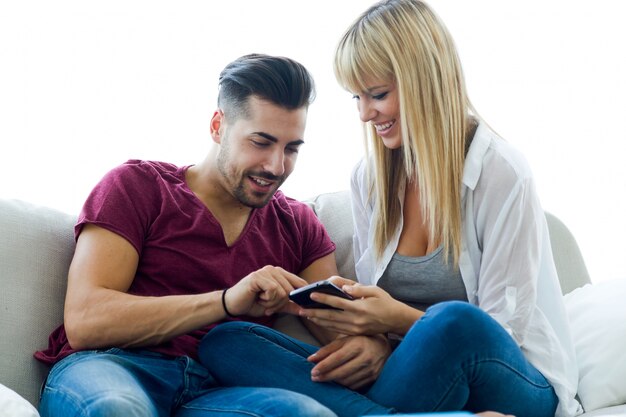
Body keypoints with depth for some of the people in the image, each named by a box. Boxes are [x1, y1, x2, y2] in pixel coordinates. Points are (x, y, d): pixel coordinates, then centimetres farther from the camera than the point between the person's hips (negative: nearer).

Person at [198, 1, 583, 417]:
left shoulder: (501, 173, -9)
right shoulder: (369, 178, 8)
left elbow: (501, 333, -9)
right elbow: (377, 309, 12)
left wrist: (401, 320, -23)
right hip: (417, 380, 5)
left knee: (455, 323, -42)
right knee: (223, 342, -14)